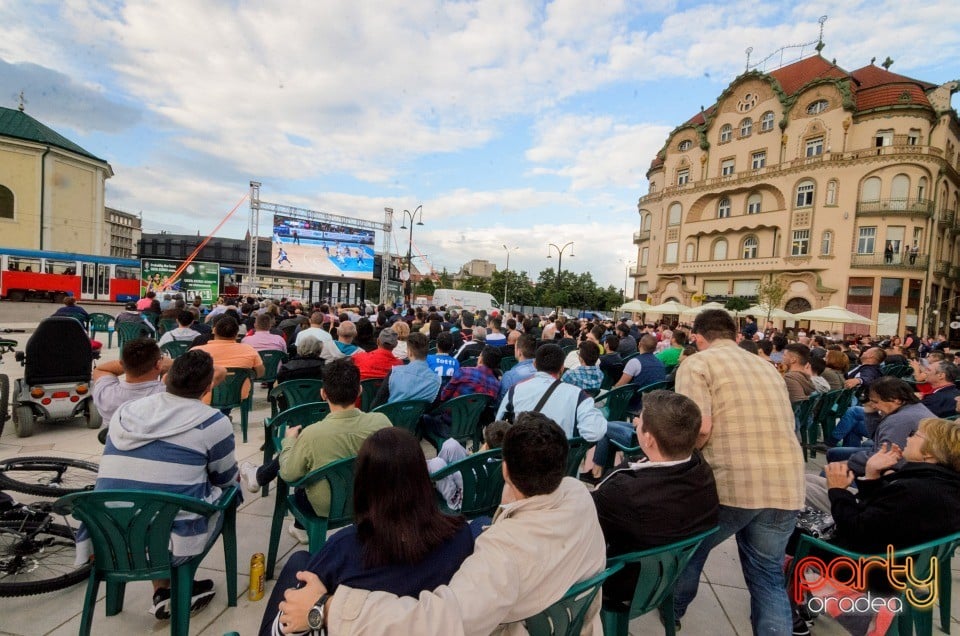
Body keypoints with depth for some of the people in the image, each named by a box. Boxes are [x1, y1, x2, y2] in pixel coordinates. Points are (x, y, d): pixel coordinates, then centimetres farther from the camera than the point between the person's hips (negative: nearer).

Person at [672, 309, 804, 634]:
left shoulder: (697, 363, -2)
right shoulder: (767, 366, 18)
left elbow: (699, 427, -15)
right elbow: (784, 425, 23)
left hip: (731, 482, -4)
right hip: (786, 485, 5)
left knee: (689, 550, 21)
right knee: (769, 575, 18)